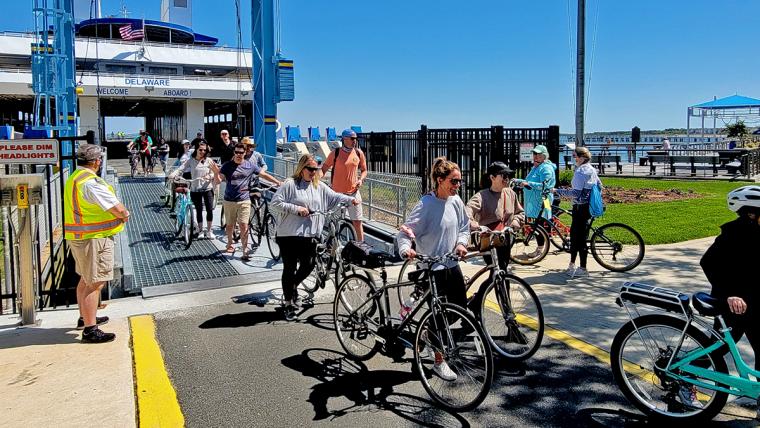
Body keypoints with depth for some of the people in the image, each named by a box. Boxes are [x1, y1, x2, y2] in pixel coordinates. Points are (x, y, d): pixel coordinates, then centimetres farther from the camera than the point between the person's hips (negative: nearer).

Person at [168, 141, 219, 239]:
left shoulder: (209, 161, 1)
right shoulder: (190, 160, -1)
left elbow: (213, 174, 0)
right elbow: (181, 169, -11)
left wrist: (210, 176, -23)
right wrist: (172, 175, -29)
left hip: (207, 188, 0)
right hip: (195, 190, 0)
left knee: (210, 210, -4)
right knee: (199, 210, 7)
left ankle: (209, 230, 13)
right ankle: (201, 230, 23)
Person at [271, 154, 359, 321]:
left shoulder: (319, 186, 10)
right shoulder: (290, 184, -7)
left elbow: (334, 197, 13)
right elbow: (275, 202, -10)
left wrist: (350, 199, -2)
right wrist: (296, 209, -15)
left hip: (309, 235, 5)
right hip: (289, 235, -5)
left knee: (309, 265, 7)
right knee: (290, 268, 3)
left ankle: (291, 288, 37)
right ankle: (289, 305, 16)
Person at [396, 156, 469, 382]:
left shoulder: (456, 201, 2)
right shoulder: (426, 205, -18)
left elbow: (464, 226, 15)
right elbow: (404, 233, -18)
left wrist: (461, 243, -4)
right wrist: (406, 249, -37)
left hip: (452, 264, 7)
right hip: (432, 268, -7)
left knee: (461, 308, 12)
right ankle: (439, 362, 16)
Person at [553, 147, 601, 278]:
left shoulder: (580, 171, -16)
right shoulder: (592, 170, 12)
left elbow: (576, 192, -23)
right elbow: (599, 186, 22)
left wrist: (557, 191, -20)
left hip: (580, 207, -9)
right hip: (589, 207, 10)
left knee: (580, 237, -3)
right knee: (574, 234, 15)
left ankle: (583, 269, 2)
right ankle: (572, 265, 22)